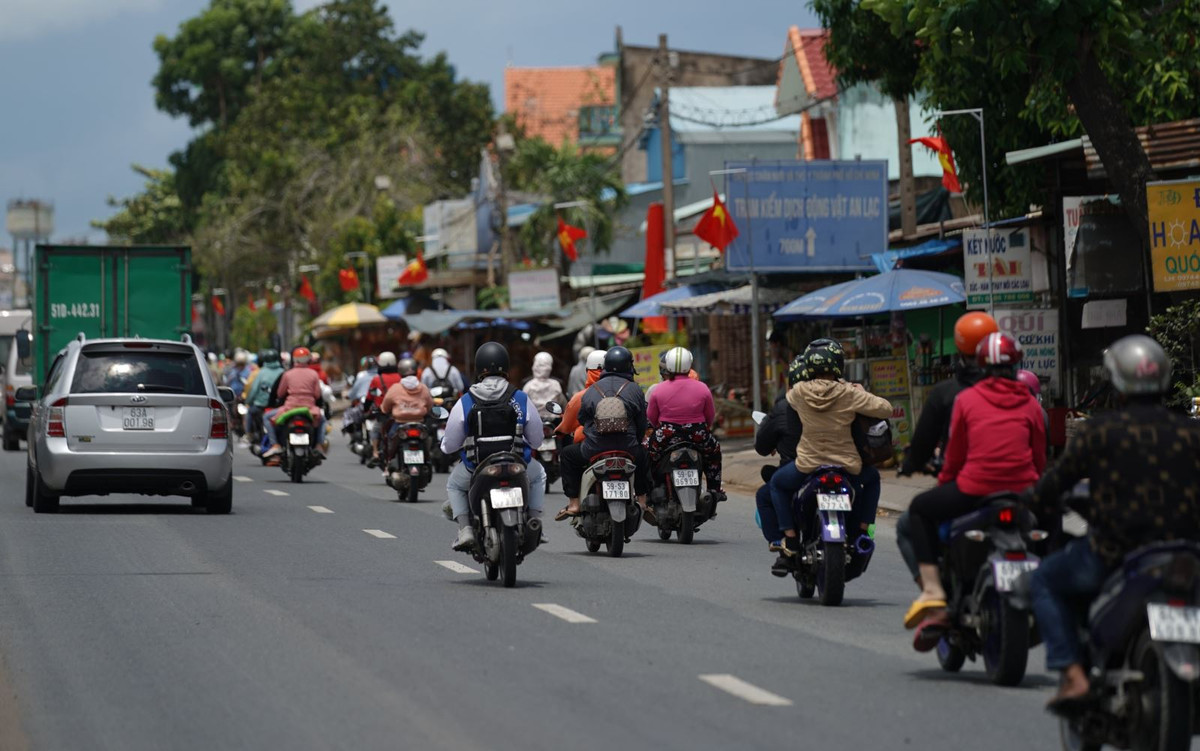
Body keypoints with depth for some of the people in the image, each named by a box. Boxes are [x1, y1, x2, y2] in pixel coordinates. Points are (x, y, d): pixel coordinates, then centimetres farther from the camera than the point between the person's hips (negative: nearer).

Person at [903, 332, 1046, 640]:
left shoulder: (967, 399, 5)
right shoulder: (1030, 404, 10)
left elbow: (955, 454, 9)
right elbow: (1040, 459, 12)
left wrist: (944, 484, 26)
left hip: (974, 490, -2)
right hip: (1022, 492, 2)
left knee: (921, 509, 24)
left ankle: (932, 590, 8)